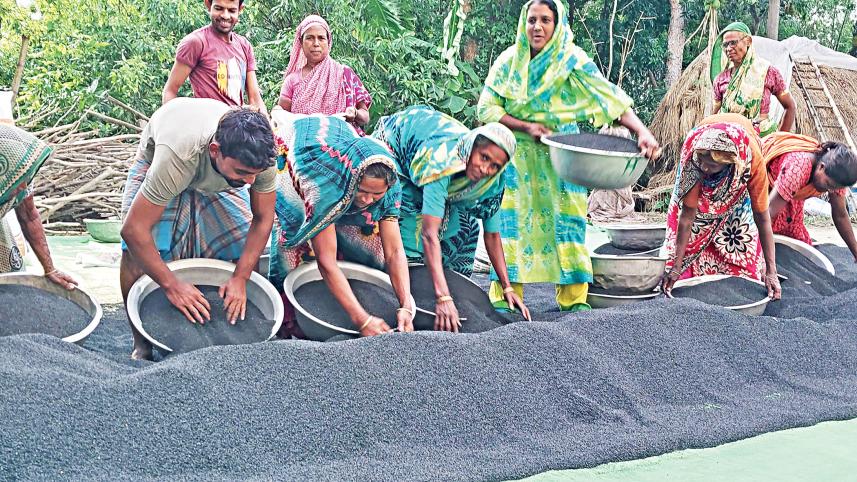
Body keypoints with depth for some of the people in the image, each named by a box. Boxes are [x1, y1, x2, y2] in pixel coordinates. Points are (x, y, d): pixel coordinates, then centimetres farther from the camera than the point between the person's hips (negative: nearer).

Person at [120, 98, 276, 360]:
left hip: (219, 179, 3)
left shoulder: (259, 153, -34)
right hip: (156, 165, -3)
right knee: (136, 252, -23)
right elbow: (133, 229, -41)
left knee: (248, 250, -12)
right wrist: (172, 285, -36)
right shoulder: (177, 154, -47)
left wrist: (240, 279, -25)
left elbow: (262, 220, -18)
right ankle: (142, 344, -5)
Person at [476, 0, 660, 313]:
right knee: (513, 221, -2)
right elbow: (486, 107, -3)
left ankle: (574, 300, 3)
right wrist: (526, 127, -16)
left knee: (567, 221, -4)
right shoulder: (509, 60, -3)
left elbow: (610, 99, -16)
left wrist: (642, 132, -31)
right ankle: (504, 297, 3)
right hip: (518, 157, 1)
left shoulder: (572, 60, -9)